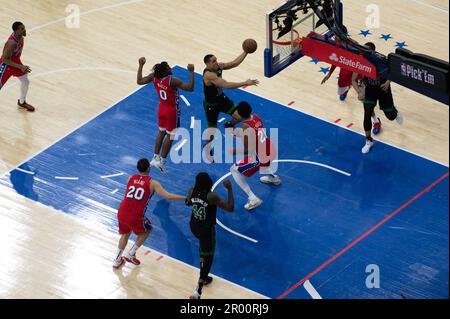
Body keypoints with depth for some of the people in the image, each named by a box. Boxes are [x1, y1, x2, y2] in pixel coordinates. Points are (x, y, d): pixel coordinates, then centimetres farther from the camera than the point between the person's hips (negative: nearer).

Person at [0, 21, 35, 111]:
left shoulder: (20, 37, -11)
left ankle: (22, 102, 38)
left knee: (25, 81, 15)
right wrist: (21, 67, -34)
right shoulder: (12, 43, -37)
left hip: (15, 61, 8)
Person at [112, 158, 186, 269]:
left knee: (125, 234, 31)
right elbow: (168, 196, -11)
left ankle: (117, 261, 35)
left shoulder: (131, 178, 10)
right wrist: (186, 198, -3)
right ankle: (130, 254, 25)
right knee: (146, 231, 27)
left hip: (121, 213, 4)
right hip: (135, 217, -4)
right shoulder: (152, 183, -3)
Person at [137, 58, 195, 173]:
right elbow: (190, 88, -30)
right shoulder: (172, 80, -31)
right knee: (170, 136, 8)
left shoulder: (154, 77, -14)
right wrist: (191, 72, -28)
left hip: (162, 108, 6)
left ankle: (155, 158, 30)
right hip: (172, 110, -6)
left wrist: (141, 65, 5)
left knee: (161, 132, 24)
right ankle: (162, 162, 13)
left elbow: (139, 81, -1)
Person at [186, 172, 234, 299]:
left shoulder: (192, 191, -11)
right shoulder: (211, 196, -28)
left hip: (194, 226, 6)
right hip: (207, 229, -6)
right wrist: (230, 189, -23)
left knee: (204, 248, 34)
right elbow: (230, 208, -26)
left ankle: (204, 278, 46)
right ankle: (198, 291, -3)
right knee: (207, 258, 4)